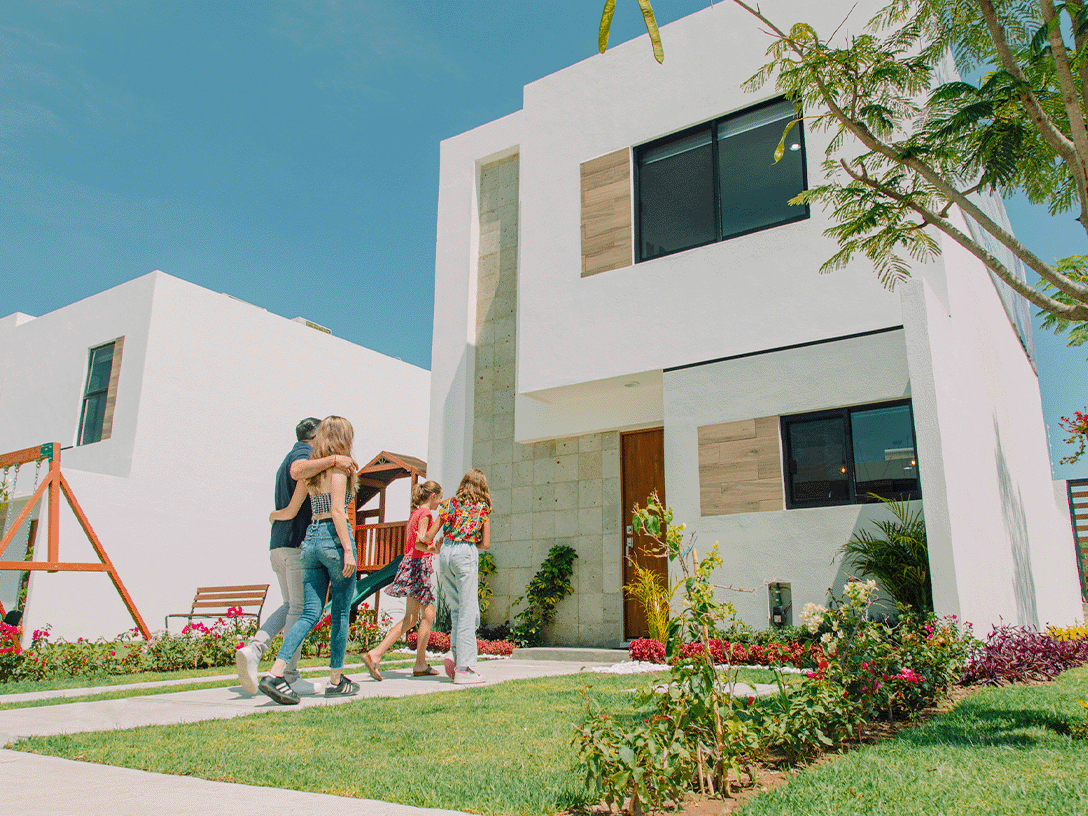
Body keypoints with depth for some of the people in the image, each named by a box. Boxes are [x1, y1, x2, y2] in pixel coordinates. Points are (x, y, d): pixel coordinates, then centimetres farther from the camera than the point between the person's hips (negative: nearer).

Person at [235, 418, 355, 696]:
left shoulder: (288, 459, 24)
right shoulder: (303, 453, -6)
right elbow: (298, 471, -32)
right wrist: (333, 459, -30)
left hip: (279, 545, 9)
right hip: (299, 543, -9)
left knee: (291, 606, 16)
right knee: (300, 608, -3)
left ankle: (253, 650, -1)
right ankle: (288, 675, 1)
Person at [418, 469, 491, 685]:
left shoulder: (450, 504, 11)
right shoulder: (483, 508, 6)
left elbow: (429, 536, 8)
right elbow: (486, 544, 4)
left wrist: (422, 538, 30)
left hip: (445, 553, 4)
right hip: (466, 554, -4)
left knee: (457, 608, 16)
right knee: (468, 611, -3)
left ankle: (454, 653, 1)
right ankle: (464, 667, -6)